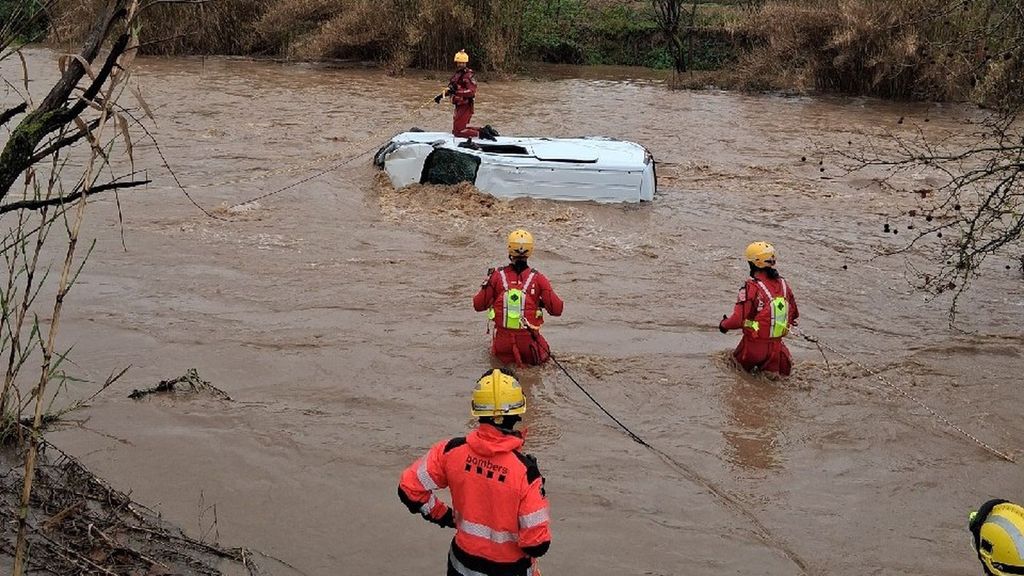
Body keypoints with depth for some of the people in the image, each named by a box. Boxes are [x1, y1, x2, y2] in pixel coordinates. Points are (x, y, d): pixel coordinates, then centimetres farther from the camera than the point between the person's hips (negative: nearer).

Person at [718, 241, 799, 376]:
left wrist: (723, 324, 1)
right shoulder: (783, 284, 1)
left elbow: (738, 320, -20)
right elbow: (794, 314, 13)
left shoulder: (752, 287, -19)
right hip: (776, 347, 5)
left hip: (754, 346, -5)